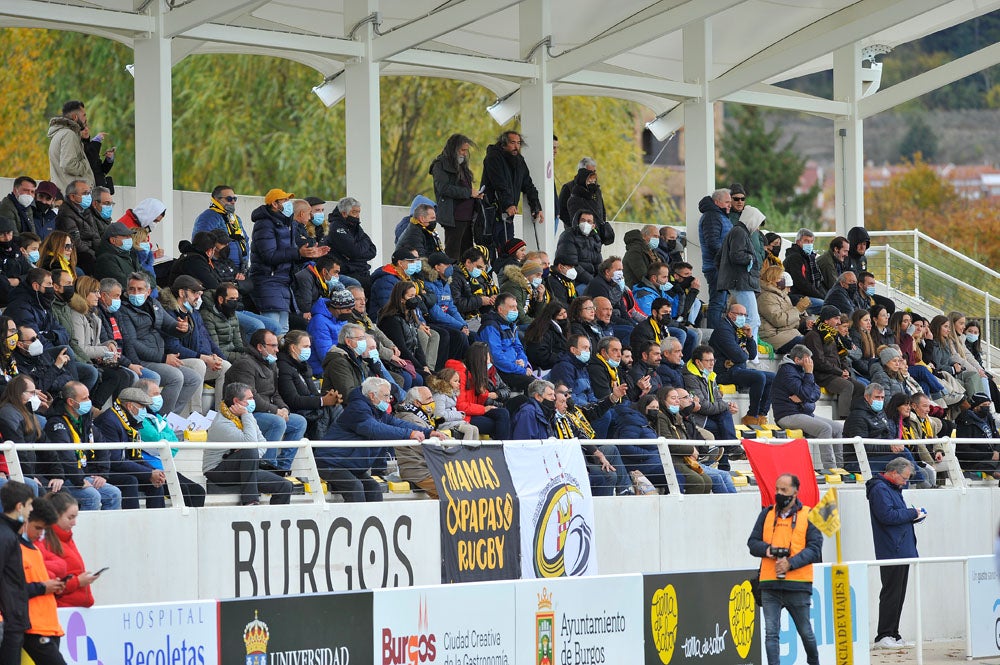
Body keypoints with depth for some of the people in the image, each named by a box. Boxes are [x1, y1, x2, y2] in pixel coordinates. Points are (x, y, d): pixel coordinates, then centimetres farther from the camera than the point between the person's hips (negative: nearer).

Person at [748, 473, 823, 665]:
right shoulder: (767, 514, 12)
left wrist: (791, 563, -17)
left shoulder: (808, 516, 1)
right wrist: (766, 549, -10)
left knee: (805, 632, 12)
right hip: (770, 585, 2)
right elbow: (752, 542, 13)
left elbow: (814, 549, -4)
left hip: (798, 586, -2)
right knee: (771, 632, -6)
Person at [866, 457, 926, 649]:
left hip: (902, 551, 10)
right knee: (891, 594, -10)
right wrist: (912, 513, -12)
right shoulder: (880, 489, -11)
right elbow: (887, 515, -22)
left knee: (898, 595, 11)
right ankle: (883, 637, -9)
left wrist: (914, 516, 8)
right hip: (891, 552, -10)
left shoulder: (893, 488, 21)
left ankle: (893, 635, 14)